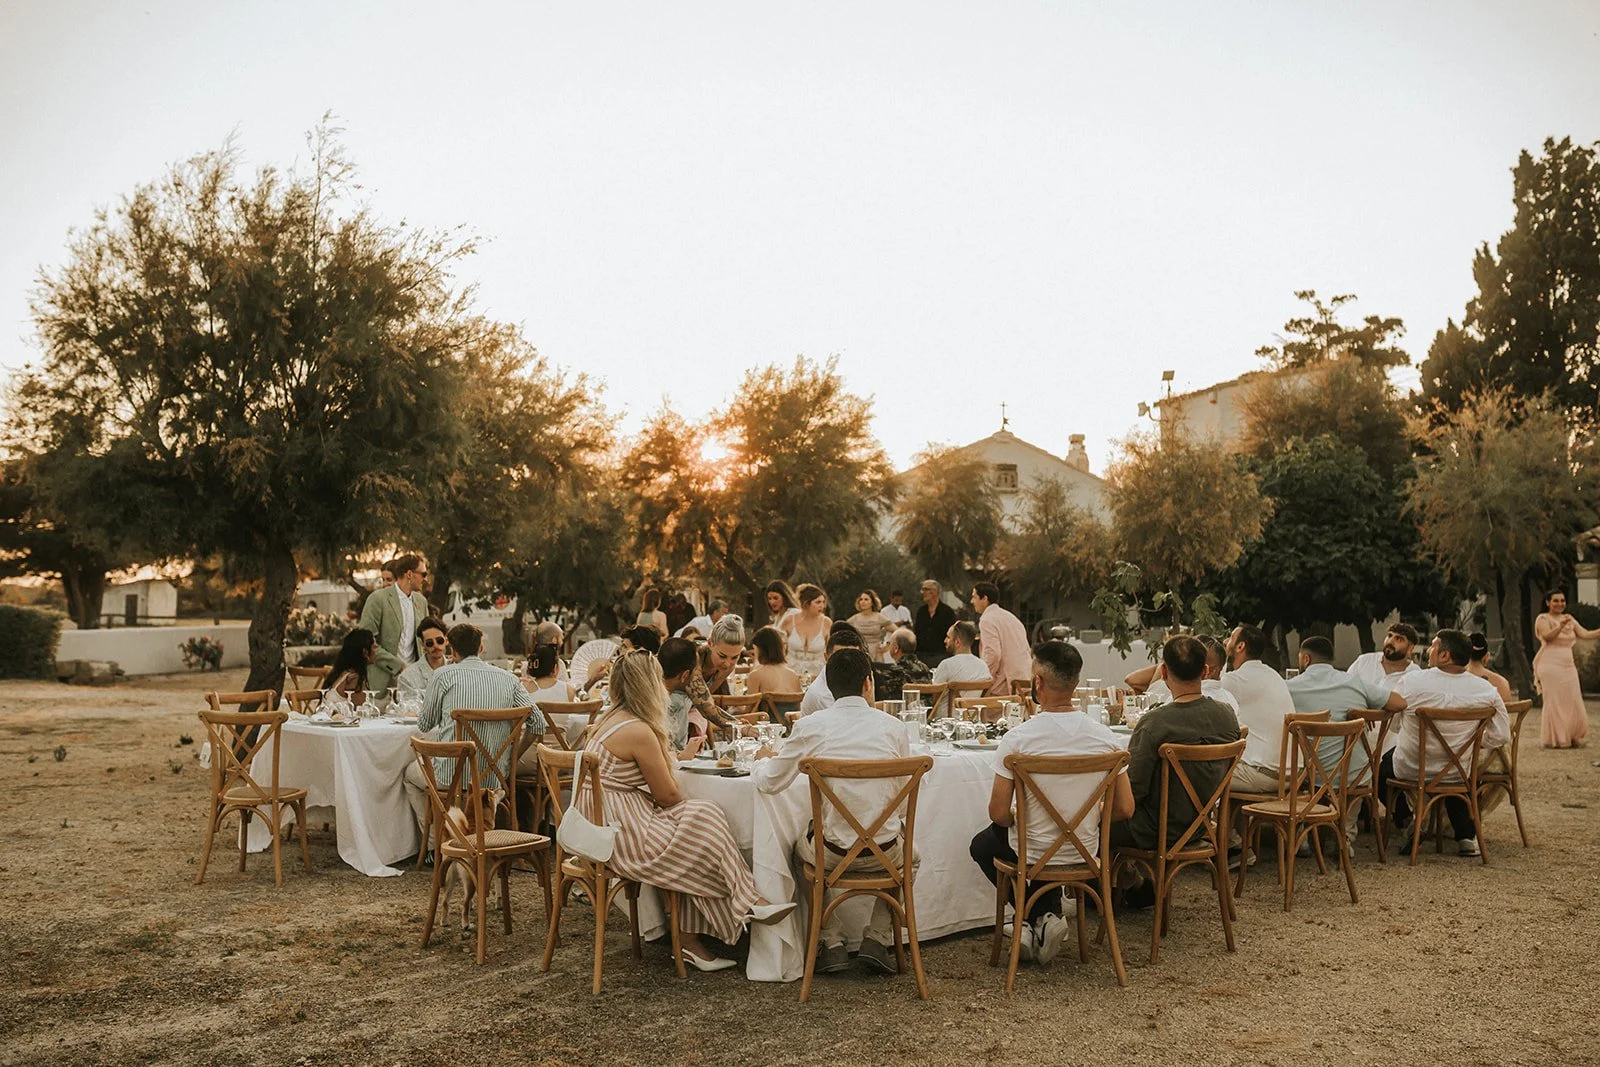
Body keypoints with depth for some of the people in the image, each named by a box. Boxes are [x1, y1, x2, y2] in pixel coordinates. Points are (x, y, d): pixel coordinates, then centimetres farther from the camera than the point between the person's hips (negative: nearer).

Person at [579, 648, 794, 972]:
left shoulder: (609, 720, 13)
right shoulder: (639, 731, -18)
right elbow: (668, 795, -11)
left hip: (600, 828, 10)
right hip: (621, 834, -10)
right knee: (706, 819, -6)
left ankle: (690, 940, 3)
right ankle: (748, 904, 7)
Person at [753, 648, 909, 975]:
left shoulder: (810, 727, -9)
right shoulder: (892, 726, -5)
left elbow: (768, 782, 0)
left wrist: (763, 761, 22)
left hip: (832, 852, 0)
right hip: (884, 854, 1)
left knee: (801, 847, 34)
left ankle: (833, 942, 24)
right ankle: (876, 939, 20)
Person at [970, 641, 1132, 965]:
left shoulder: (1016, 740, -22)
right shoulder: (1106, 738, -12)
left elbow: (999, 814, -16)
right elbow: (1124, 809, -4)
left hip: (1031, 853, -3)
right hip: (1084, 852, 3)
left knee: (983, 844, 30)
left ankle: (1032, 917, 14)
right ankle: (1048, 914, 18)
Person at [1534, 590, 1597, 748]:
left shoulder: (1569, 619, 17)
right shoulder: (1543, 619, -3)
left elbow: (1585, 634, 9)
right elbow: (1548, 636, -19)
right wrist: (1561, 625, -36)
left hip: (1568, 666, 6)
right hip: (1551, 666, -6)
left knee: (1573, 702, 4)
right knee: (1554, 702, -5)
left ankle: (1573, 737, 16)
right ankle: (1554, 740, 2)